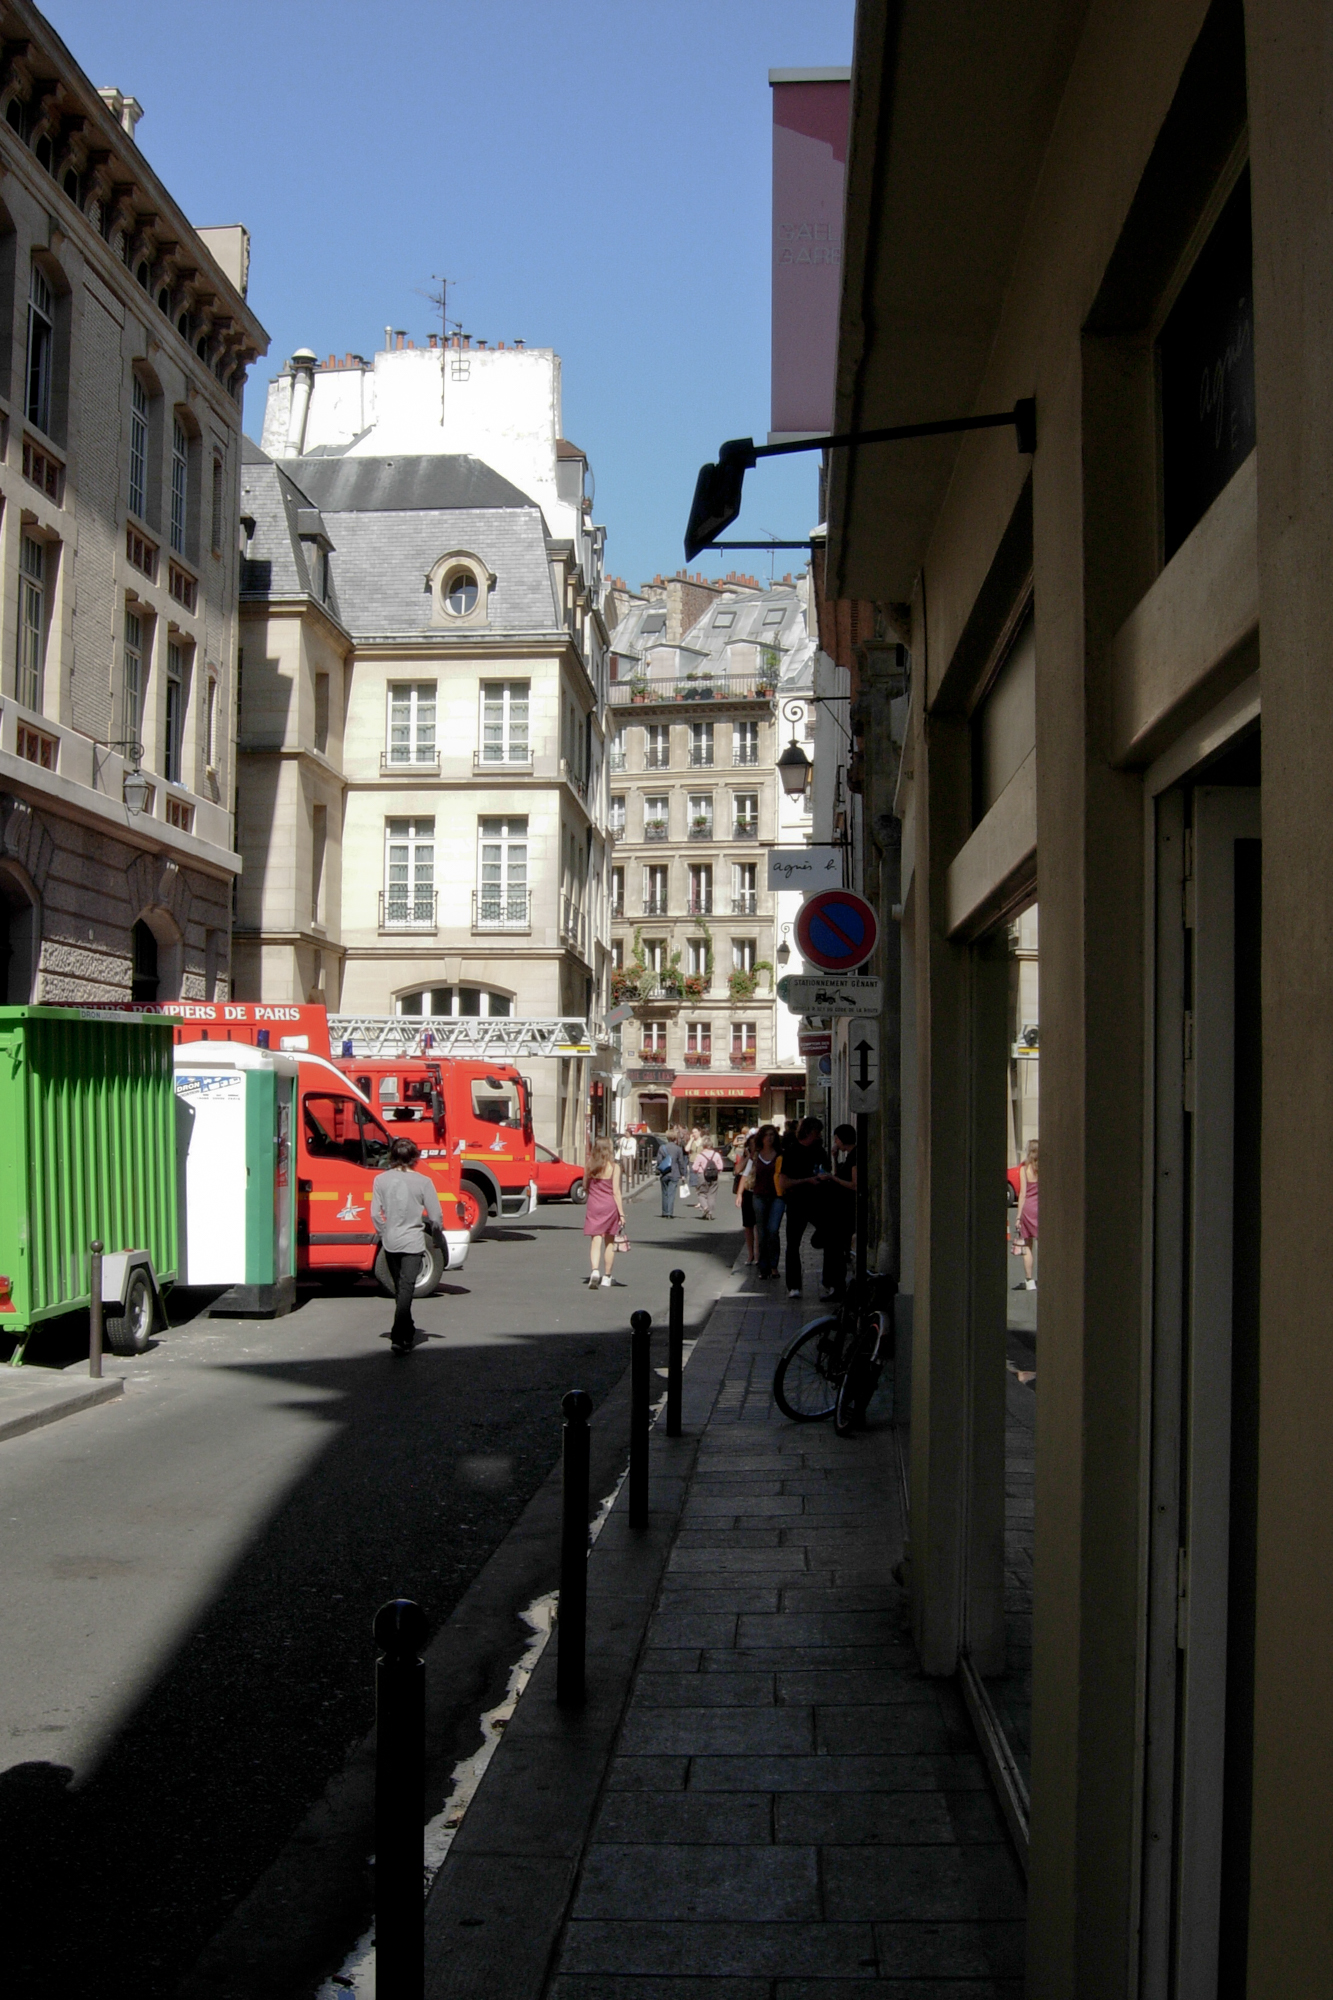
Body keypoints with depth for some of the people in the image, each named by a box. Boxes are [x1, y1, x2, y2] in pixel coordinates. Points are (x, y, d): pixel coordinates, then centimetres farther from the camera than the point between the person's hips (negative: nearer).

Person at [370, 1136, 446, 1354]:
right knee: (406, 1289, -4)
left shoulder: (381, 1180, -3)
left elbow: (375, 1213, -3)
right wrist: (437, 1231, 14)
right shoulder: (423, 1182, -10)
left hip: (390, 1243, 3)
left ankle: (407, 1333, 32)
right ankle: (398, 1337, -16)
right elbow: (435, 1215, -7)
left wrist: (384, 1232, 14)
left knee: (399, 1288, 19)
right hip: (413, 1242, -3)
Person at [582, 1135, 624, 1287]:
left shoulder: (589, 1166, 0)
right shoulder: (614, 1167, -10)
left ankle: (595, 1271, -24)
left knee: (596, 1240, -1)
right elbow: (616, 1192, -12)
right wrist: (621, 1213, -8)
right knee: (609, 1242, 13)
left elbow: (585, 1185, 10)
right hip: (610, 1206, -2)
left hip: (593, 1206, 2)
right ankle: (607, 1276, 21)